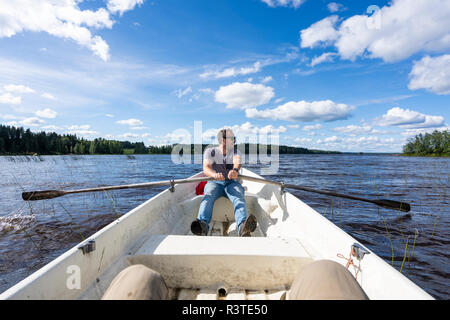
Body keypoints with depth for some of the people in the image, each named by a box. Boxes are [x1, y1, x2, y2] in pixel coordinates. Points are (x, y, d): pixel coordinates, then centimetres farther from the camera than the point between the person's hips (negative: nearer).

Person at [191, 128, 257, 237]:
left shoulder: (235, 151, 12)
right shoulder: (210, 151, 6)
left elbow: (237, 163, -13)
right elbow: (206, 168, -13)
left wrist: (235, 170, -40)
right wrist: (215, 174, -38)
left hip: (232, 183, 1)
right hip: (214, 183, 0)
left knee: (238, 197, -33)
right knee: (208, 196, -34)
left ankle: (243, 227, -58)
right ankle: (203, 225, -56)